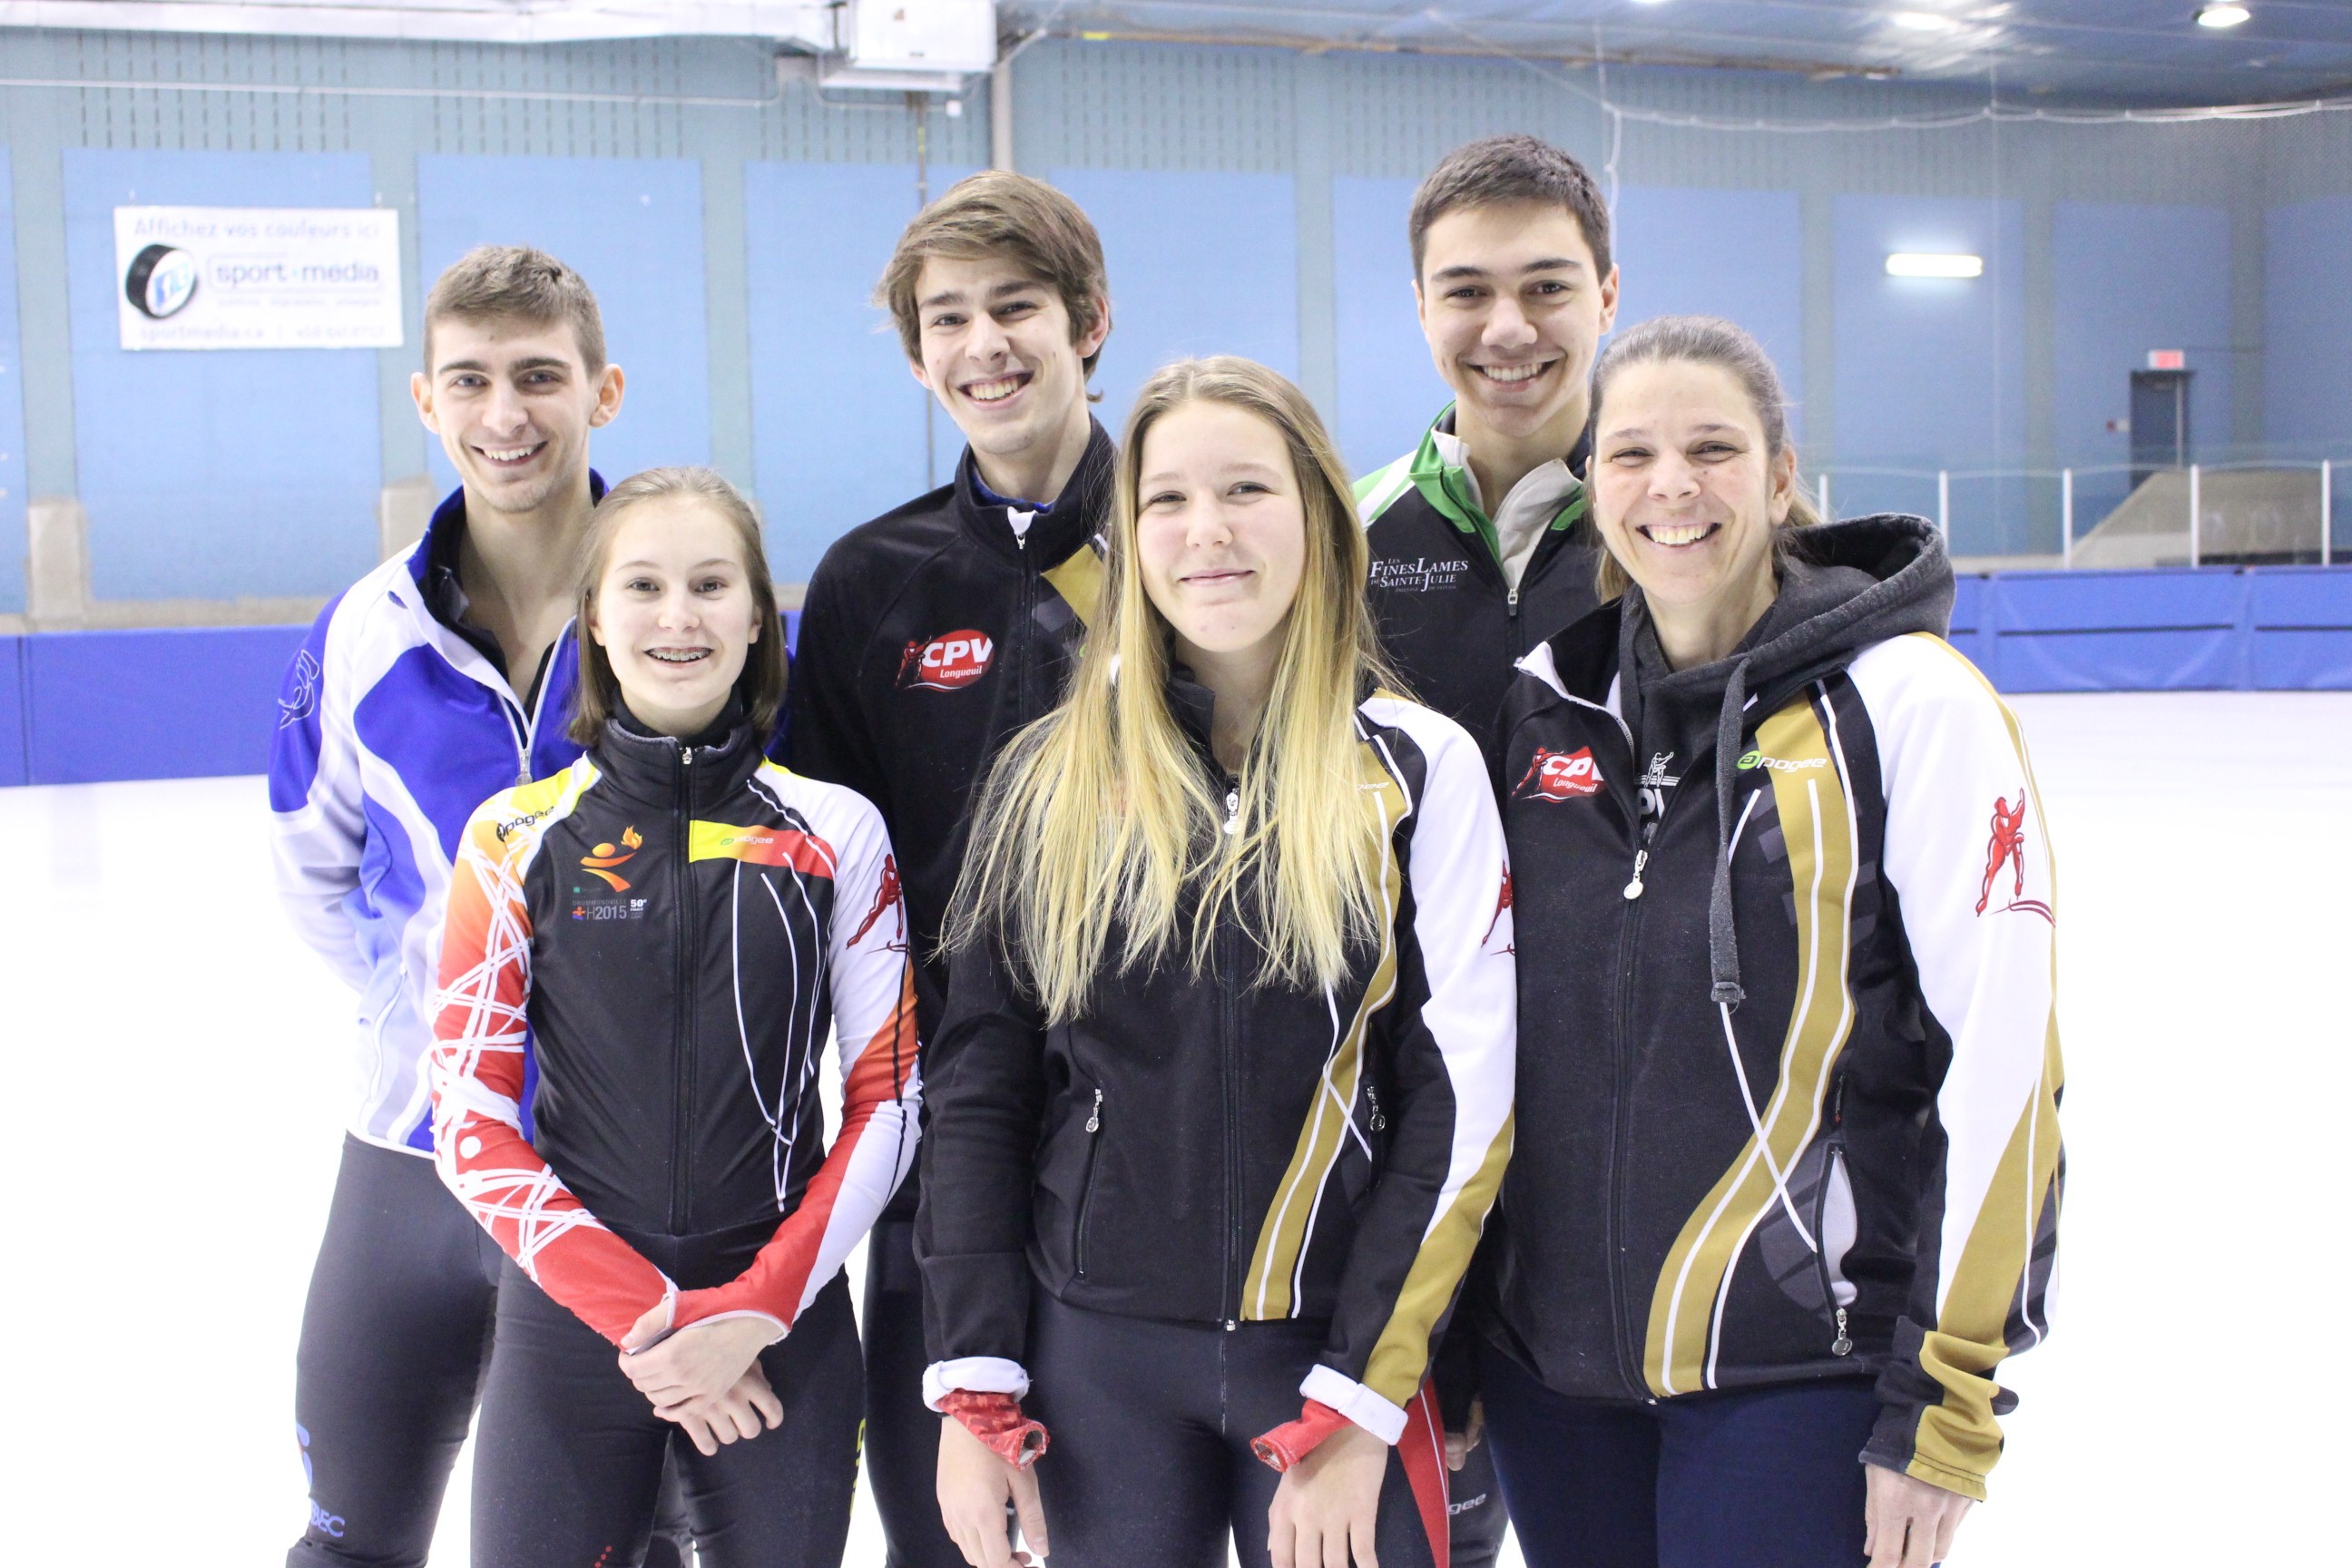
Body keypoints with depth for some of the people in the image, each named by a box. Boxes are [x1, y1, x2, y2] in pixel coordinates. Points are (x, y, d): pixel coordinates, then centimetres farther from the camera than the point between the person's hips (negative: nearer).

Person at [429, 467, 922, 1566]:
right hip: (569, 1326, 0)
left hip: (784, 1332, 1)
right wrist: (636, 1308, -10)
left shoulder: (836, 832, 0)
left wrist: (757, 1308, -10)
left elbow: (888, 1096, 0)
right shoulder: (519, 838, -2)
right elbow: (471, 1123, -3)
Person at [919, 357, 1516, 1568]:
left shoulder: (1422, 770, -3)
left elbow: (1460, 1099, -5)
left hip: (1337, 1349, -1)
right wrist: (975, 1383, -1)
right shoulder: (1050, 776, 2)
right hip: (1097, 1356, 1)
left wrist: (1355, 1404, -10)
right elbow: (981, 1084, 4)